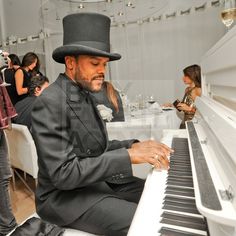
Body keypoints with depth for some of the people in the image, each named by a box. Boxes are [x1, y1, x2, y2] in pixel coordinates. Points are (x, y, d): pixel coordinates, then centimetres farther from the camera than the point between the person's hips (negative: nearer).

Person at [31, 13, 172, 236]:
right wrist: (128, 155, -29)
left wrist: (133, 146, -8)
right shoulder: (50, 103, -22)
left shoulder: (84, 95, 5)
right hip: (65, 195, -7)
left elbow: (96, 148, 8)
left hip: (98, 180, 8)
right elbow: (63, 173, -27)